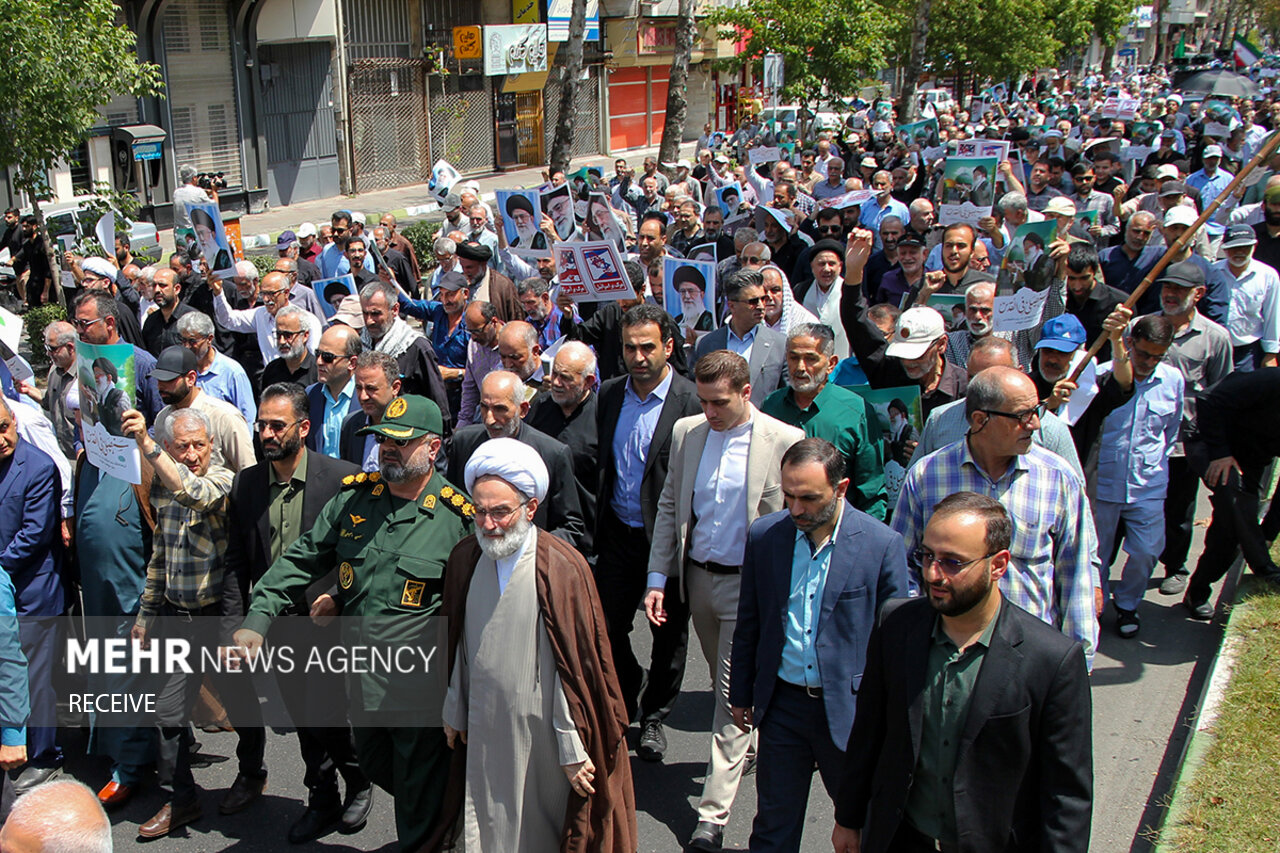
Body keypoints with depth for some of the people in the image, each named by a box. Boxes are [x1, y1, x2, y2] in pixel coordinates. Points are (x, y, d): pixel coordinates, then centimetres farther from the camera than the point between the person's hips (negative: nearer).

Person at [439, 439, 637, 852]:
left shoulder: (561, 569, -17)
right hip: (485, 731, 5)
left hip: (541, 737, -4)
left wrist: (574, 750, -14)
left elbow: (576, 667, -16)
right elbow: (458, 648, 11)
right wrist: (454, 713, 17)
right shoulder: (465, 559, 0)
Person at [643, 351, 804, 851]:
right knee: (725, 684, 20)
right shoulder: (686, 432, 2)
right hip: (697, 578, 5)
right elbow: (670, 506, 8)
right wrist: (657, 577, 3)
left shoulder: (785, 442, -12)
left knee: (734, 695, -2)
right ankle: (738, 752, 45)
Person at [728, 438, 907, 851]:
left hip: (849, 709, -2)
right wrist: (741, 694, 12)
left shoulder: (882, 545, -13)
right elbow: (748, 625, 8)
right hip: (781, 704, 3)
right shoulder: (763, 535, -3)